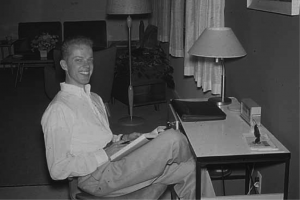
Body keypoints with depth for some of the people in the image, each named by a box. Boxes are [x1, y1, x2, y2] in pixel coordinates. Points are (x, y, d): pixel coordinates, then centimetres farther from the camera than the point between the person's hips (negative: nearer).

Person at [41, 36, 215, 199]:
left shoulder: (95, 99, 18)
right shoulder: (58, 110, -11)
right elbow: (57, 170, -14)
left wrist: (123, 139, 4)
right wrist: (105, 154, -16)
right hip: (98, 179, -9)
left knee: (191, 170, -5)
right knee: (172, 138, -19)